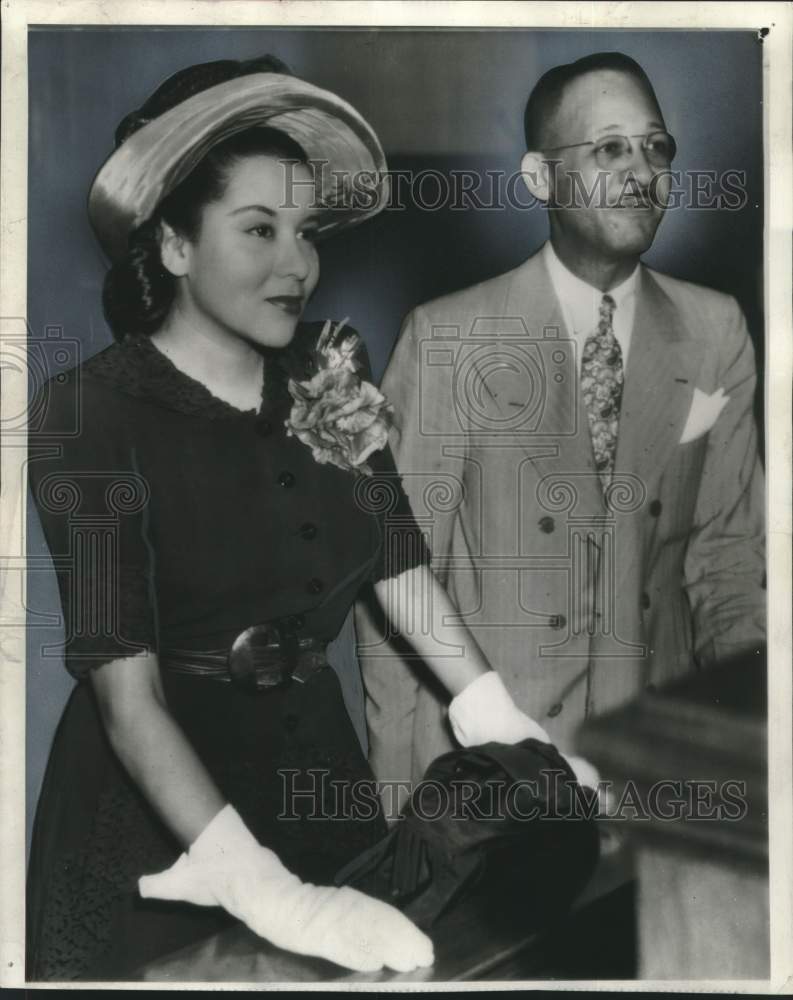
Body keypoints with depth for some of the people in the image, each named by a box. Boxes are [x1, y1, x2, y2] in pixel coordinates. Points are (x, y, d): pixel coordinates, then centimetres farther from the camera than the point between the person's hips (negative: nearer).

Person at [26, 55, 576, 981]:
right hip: (153, 802, -4)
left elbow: (401, 566, 0)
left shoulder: (329, 378, -3)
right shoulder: (91, 411, -19)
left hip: (314, 755, 5)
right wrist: (262, 889, -33)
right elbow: (125, 686, -25)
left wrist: (511, 728, -9)